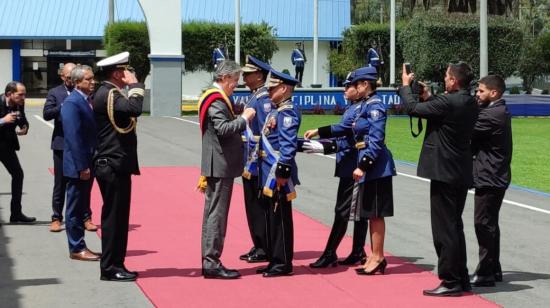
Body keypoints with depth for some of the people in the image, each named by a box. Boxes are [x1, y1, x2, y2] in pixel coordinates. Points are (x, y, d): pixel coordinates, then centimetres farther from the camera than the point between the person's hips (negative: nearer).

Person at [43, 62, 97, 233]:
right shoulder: (55, 93, 5)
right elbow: (46, 114, -7)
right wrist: (63, 107, -19)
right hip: (62, 144, 0)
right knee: (60, 184, 6)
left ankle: (86, 218, 14)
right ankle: (57, 218, 13)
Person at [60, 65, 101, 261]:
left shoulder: (88, 101, 11)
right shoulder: (72, 103, -16)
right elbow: (74, 137, -20)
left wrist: (88, 165, 12)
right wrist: (82, 167, -21)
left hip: (87, 164, 9)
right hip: (77, 166, -9)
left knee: (81, 208, 14)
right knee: (75, 208, 0)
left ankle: (79, 246, 22)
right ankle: (76, 249, 6)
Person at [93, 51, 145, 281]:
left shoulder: (109, 94, 17)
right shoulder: (107, 95, -16)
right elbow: (134, 108, -30)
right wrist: (135, 85, -18)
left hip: (114, 165, 11)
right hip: (113, 165, -11)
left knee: (117, 217, 14)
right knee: (114, 217, -6)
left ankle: (115, 265, 20)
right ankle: (110, 268, 0)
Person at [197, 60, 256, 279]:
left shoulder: (217, 98, 17)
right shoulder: (216, 100, -15)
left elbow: (226, 127, 19)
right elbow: (223, 129, -26)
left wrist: (241, 119, 6)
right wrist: (244, 119, -16)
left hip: (216, 166, 11)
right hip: (220, 165, -11)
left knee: (213, 212, 13)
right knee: (217, 213, -7)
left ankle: (209, 261, 18)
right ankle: (212, 263, -5)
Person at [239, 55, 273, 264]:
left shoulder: (264, 99, -15)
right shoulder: (253, 98, 15)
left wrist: (254, 161, -20)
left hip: (257, 163, -10)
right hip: (249, 162, 10)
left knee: (259, 206, -3)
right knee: (251, 205, 13)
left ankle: (265, 250, 4)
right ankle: (258, 246, 21)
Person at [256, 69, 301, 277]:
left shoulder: (287, 113, -14)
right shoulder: (277, 111, 16)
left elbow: (289, 145, -21)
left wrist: (282, 171, -23)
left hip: (278, 174, -10)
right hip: (270, 174, 10)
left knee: (280, 218, -4)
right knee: (272, 217, 14)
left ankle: (283, 264, 3)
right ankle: (274, 260, 22)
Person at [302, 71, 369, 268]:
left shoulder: (360, 109, -16)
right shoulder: (352, 108, 12)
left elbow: (352, 141, -22)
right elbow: (342, 130, 16)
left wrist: (324, 147, -22)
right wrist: (318, 132, 8)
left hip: (352, 168, -10)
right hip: (349, 166, 10)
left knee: (342, 210, -5)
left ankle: (329, 254, -2)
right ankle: (358, 253, 18)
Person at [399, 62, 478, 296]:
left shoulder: (448, 102, -20)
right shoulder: (470, 104, 7)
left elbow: (412, 108, -13)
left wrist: (405, 86, 3)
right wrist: (427, 97, 15)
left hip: (444, 172, -9)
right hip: (461, 173, 9)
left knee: (444, 229, -3)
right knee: (455, 227, 17)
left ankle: (450, 282, 1)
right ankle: (461, 279, 23)